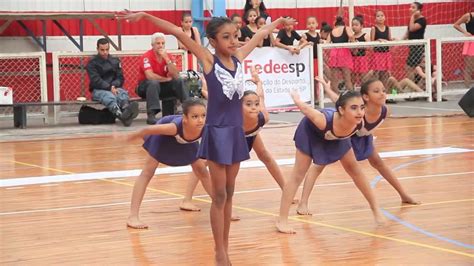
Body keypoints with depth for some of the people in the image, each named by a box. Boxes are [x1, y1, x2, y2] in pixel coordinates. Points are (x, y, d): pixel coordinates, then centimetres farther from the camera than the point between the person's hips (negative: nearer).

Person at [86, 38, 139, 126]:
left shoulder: (115, 61, 19)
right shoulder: (92, 63, 5)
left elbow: (120, 78, 13)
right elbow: (96, 80, -8)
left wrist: (114, 86, -10)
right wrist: (109, 88, -22)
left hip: (114, 88, 4)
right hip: (98, 90, -4)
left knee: (123, 93, -33)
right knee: (109, 96, -39)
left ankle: (126, 109, -71)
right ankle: (121, 115, -72)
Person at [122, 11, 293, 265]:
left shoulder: (238, 57, 5)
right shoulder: (208, 60, -9)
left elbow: (260, 34, 21)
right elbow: (178, 32, -16)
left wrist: (279, 21, 36)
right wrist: (145, 16, -24)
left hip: (236, 131, 6)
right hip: (217, 133, -5)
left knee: (229, 194, 11)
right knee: (219, 196, 0)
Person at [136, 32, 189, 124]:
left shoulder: (168, 56, -1)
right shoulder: (147, 57, -17)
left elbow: (175, 76, -13)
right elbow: (150, 76, -28)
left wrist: (167, 59, -22)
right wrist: (167, 79, -14)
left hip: (162, 86, 5)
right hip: (145, 86, -5)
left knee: (179, 81, -16)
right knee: (154, 83, -37)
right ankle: (151, 115, -43)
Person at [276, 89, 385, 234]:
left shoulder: (359, 124, -34)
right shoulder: (323, 121, -48)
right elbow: (305, 108, -28)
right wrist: (295, 97, -7)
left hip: (335, 136, 5)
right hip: (311, 131, -5)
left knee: (354, 169, 13)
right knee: (298, 174, -4)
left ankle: (375, 208, 25)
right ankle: (282, 220, -1)